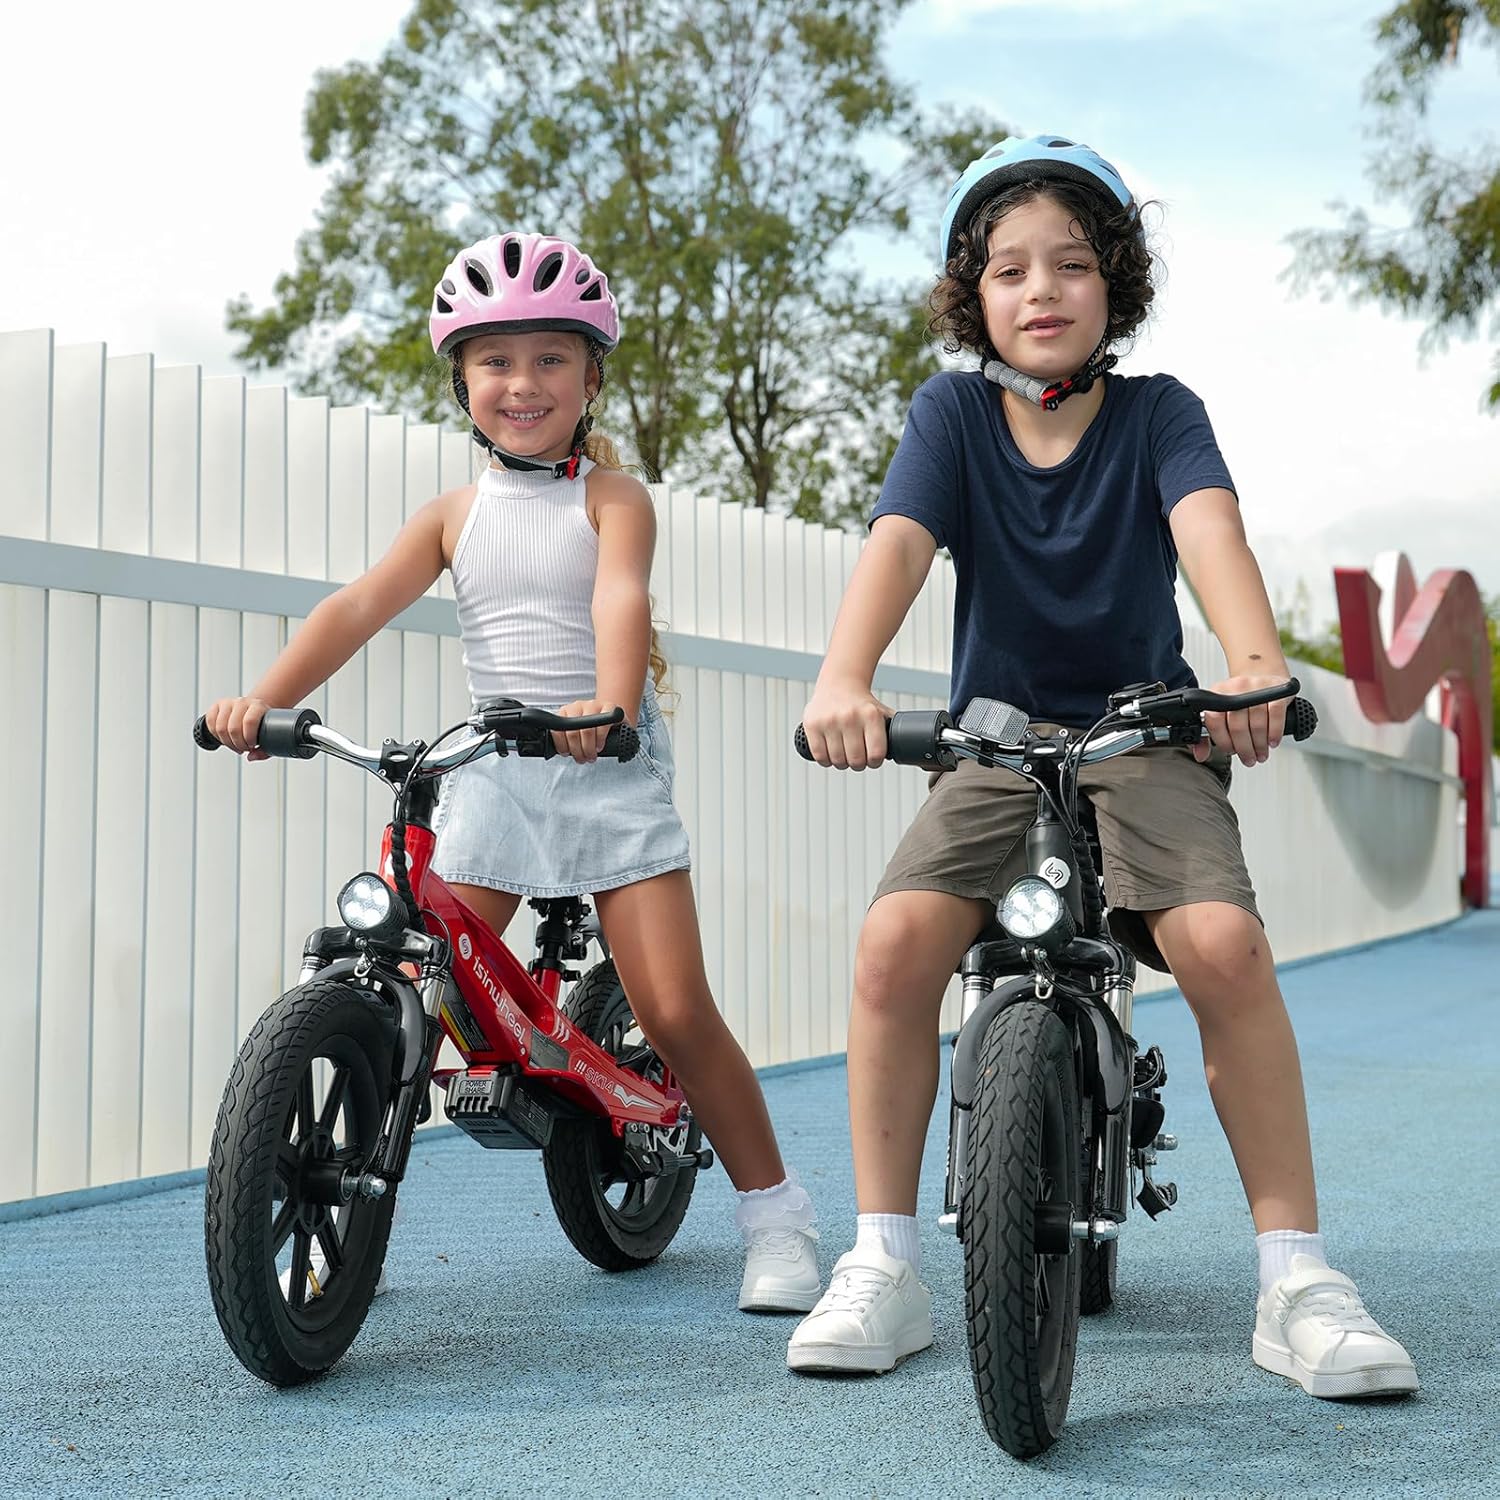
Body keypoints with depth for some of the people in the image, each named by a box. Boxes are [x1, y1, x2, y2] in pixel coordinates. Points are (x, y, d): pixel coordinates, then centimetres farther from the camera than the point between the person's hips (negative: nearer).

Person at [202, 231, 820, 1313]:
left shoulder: (611, 496, -1)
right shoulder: (458, 513, 9)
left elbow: (621, 597, -21)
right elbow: (360, 605, -2)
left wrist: (611, 704, -42)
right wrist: (265, 697, -18)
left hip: (610, 776, -3)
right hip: (491, 777, 3)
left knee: (678, 1014, -7)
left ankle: (777, 1219, 7)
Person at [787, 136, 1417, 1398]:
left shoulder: (1157, 412, 0)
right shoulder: (953, 412, 2)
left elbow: (1209, 526, -20)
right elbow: (898, 543, -16)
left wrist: (1257, 661, -42)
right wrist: (843, 681, -37)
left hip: (1147, 738, -1)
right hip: (993, 744, 1)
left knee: (1223, 945, -28)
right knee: (896, 943, -25)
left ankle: (1296, 1278, -14)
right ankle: (885, 1268, -10)